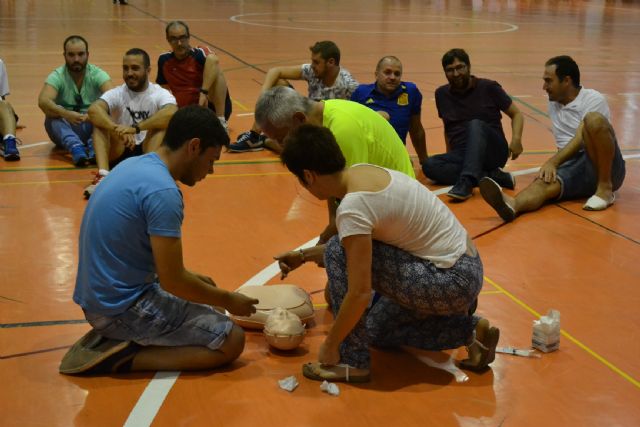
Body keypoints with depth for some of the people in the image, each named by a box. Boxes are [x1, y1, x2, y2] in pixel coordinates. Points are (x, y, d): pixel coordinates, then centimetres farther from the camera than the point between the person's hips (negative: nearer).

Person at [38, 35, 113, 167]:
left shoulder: (97, 74, -6)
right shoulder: (57, 76, -8)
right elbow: (43, 101, -27)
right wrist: (66, 114, -47)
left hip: (93, 127, 0)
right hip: (66, 127, 0)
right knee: (52, 116, -31)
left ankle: (94, 146, -47)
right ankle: (75, 147, -51)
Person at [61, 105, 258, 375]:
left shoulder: (135, 165, 7)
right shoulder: (163, 191, -22)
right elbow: (172, 282, -20)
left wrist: (189, 277, 20)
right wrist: (227, 300, -4)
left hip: (98, 296, 10)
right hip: (122, 307, -10)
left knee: (201, 300, 26)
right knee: (231, 340, -6)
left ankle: (114, 338, 10)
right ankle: (121, 358, -10)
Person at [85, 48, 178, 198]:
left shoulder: (160, 94, -7)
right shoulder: (116, 94, -3)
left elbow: (171, 114, -31)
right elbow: (93, 109, -25)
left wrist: (135, 128, -41)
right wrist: (117, 129, -44)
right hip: (119, 154, 1)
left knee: (163, 122, -26)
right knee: (100, 121, -21)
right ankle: (103, 175, -39)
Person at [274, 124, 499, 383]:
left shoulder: (353, 205, -25)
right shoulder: (363, 172, 3)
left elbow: (360, 293, -25)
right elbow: (356, 244, 20)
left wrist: (330, 346, -13)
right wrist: (305, 256, 22)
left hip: (454, 281, -10)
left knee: (338, 253, -14)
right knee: (375, 330, 20)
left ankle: (352, 362, -6)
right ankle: (468, 330, 17)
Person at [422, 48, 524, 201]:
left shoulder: (488, 87, 2)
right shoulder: (442, 94, 12)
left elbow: (516, 114, 6)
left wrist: (516, 139, -12)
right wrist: (450, 159, 14)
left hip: (493, 152, -3)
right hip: (461, 155, 3)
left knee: (476, 125, -34)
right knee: (429, 165, -27)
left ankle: (466, 182, -51)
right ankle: (492, 176, -29)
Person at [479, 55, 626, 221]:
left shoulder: (593, 99, -4)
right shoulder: (553, 104, 16)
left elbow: (580, 140, -15)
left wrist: (553, 162, -24)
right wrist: (553, 164, 10)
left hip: (606, 167, -4)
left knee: (594, 119, -31)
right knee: (545, 183, -30)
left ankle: (605, 188, -20)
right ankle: (512, 205, -63)